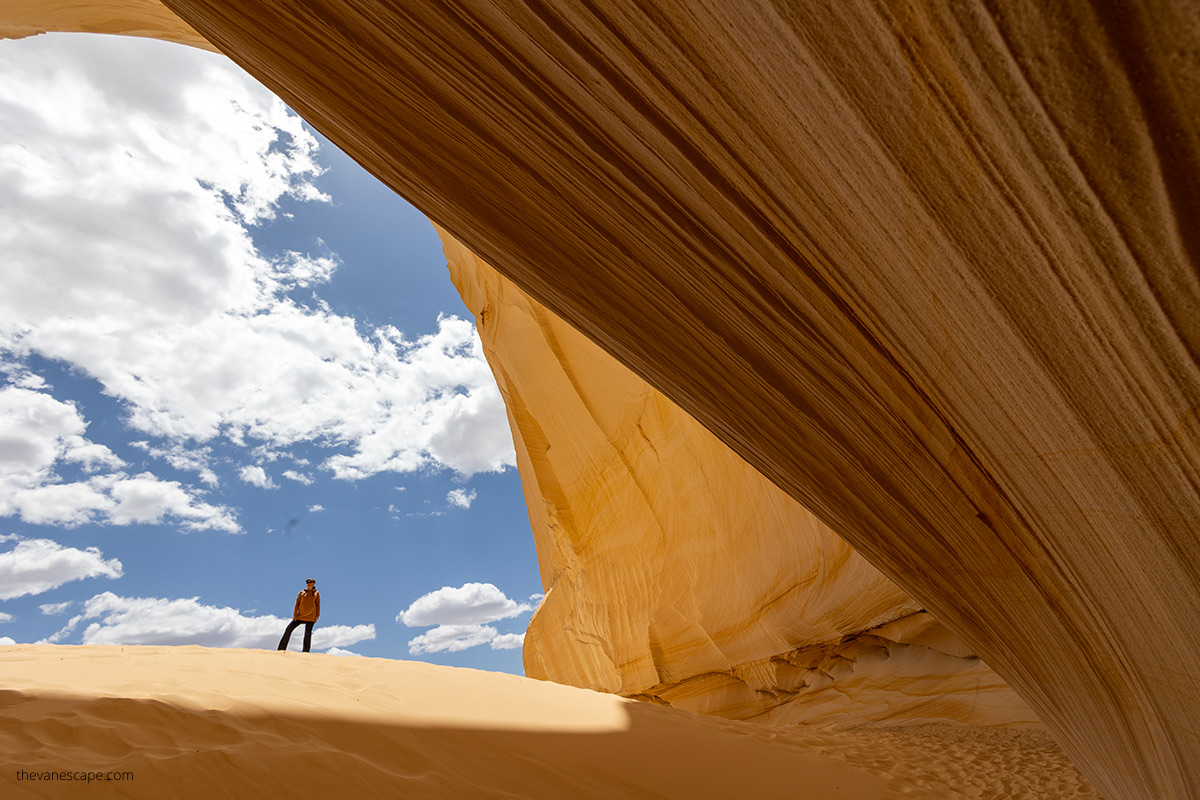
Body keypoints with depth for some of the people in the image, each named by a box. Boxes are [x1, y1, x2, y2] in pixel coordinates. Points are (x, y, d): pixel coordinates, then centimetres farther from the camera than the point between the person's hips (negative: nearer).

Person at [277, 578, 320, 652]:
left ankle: (305, 653, -2)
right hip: (300, 616, 2)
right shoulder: (302, 592, 12)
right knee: (289, 629, -9)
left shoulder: (316, 593, 10)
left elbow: (318, 605, 8)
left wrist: (317, 615, -1)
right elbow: (297, 603, 6)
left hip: (310, 617, -2)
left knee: (307, 634, -5)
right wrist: (295, 614, -5)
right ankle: (281, 649, 0)